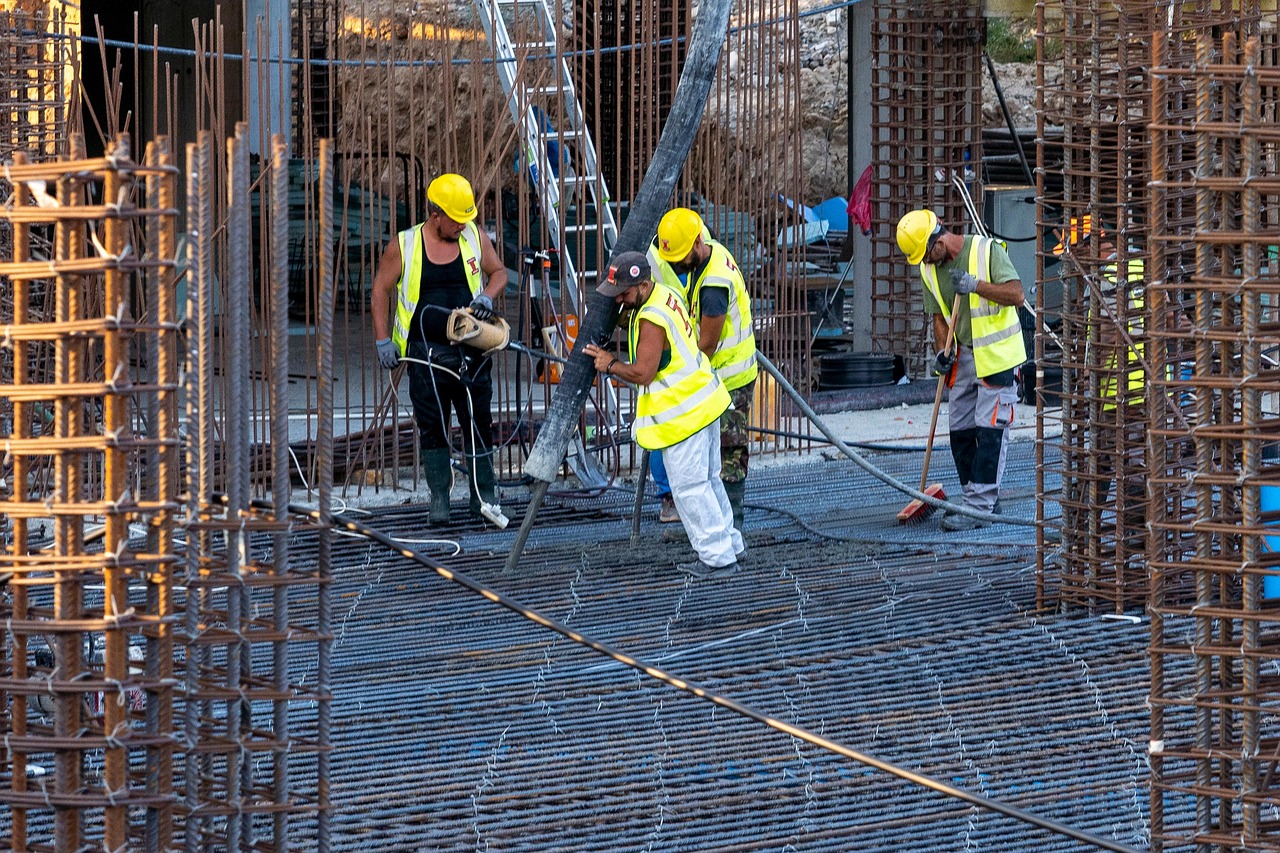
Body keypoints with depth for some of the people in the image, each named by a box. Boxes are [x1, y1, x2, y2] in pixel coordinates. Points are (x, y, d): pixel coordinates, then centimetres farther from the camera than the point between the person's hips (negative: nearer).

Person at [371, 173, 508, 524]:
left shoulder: (474, 237, 4)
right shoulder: (403, 246, -2)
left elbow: (498, 271, 16)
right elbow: (380, 290, 4)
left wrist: (486, 295, -6)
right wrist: (383, 340, -1)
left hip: (471, 350, 2)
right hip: (427, 353, -2)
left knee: (478, 424, 3)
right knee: (432, 428, 2)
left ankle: (483, 496, 11)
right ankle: (439, 499, 9)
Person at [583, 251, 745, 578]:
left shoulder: (651, 320, -24)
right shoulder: (665, 294, 8)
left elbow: (643, 372, -25)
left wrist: (610, 364, -9)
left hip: (683, 413, -10)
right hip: (704, 401, 10)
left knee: (689, 486, -3)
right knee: (707, 480, 19)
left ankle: (717, 557, 2)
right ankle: (729, 545, 27)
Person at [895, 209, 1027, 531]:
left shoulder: (987, 251, -14)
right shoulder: (929, 268, 5)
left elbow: (1016, 294, -19)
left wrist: (975, 285, -26)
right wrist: (942, 351, -3)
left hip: (998, 355, -7)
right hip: (965, 356, 7)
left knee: (989, 429, -10)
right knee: (960, 430, 7)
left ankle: (980, 508, -11)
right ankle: (983, 498, 19)